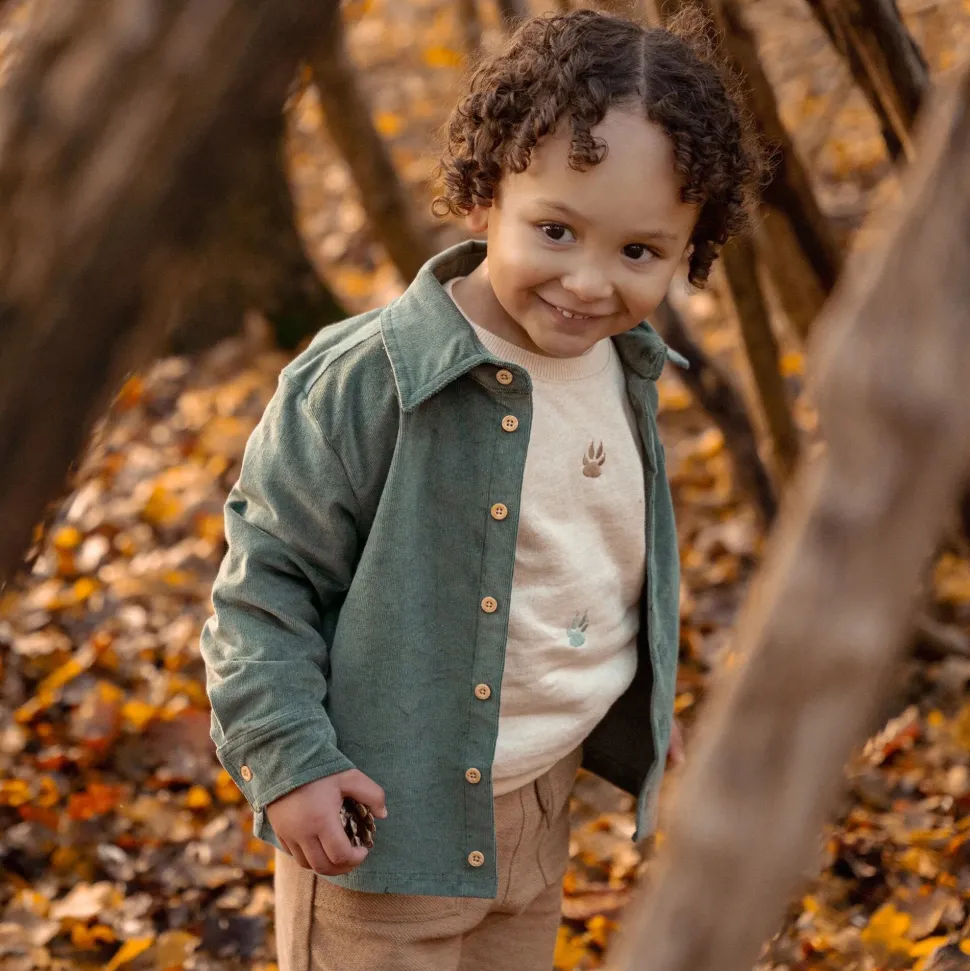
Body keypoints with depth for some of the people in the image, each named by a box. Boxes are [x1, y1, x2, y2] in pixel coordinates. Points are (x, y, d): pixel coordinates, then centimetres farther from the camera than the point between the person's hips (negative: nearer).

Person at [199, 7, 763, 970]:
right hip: (386, 815, -7)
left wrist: (641, 712, 23)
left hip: (538, 809, 7)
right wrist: (288, 761, -21)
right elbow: (266, 574, -17)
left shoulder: (624, 370, -1)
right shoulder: (367, 380, -24)